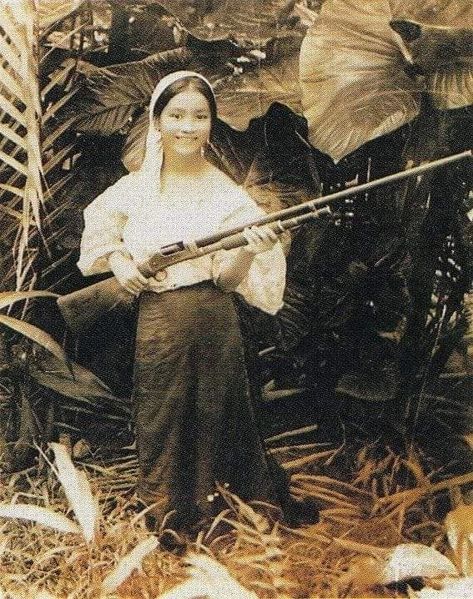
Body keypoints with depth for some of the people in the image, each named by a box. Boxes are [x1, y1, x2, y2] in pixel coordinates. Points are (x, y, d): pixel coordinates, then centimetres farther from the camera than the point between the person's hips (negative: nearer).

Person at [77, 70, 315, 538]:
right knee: (160, 424, 10)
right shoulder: (133, 189, 2)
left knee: (212, 421, 8)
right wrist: (117, 260, -1)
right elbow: (99, 229, 19)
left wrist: (250, 249, -27)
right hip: (155, 322, 2)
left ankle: (207, 512, 28)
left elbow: (228, 277, -7)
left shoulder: (227, 195, -4)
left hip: (213, 321, -1)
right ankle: (166, 517, 28)